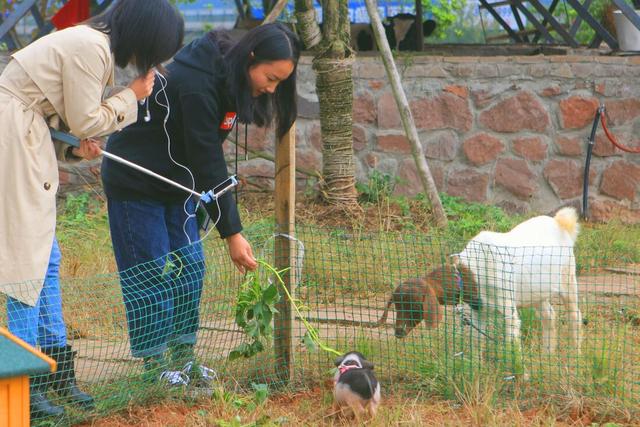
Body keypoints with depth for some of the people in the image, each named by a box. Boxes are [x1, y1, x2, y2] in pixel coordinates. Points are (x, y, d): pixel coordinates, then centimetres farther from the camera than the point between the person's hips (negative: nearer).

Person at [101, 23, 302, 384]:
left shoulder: (229, 78, -5)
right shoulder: (197, 85, -32)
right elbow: (208, 164, -30)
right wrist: (232, 232, -26)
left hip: (175, 181, 9)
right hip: (135, 182, -9)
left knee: (190, 267, 6)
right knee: (151, 271, -5)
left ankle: (183, 357, 14)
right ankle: (155, 363, 4)